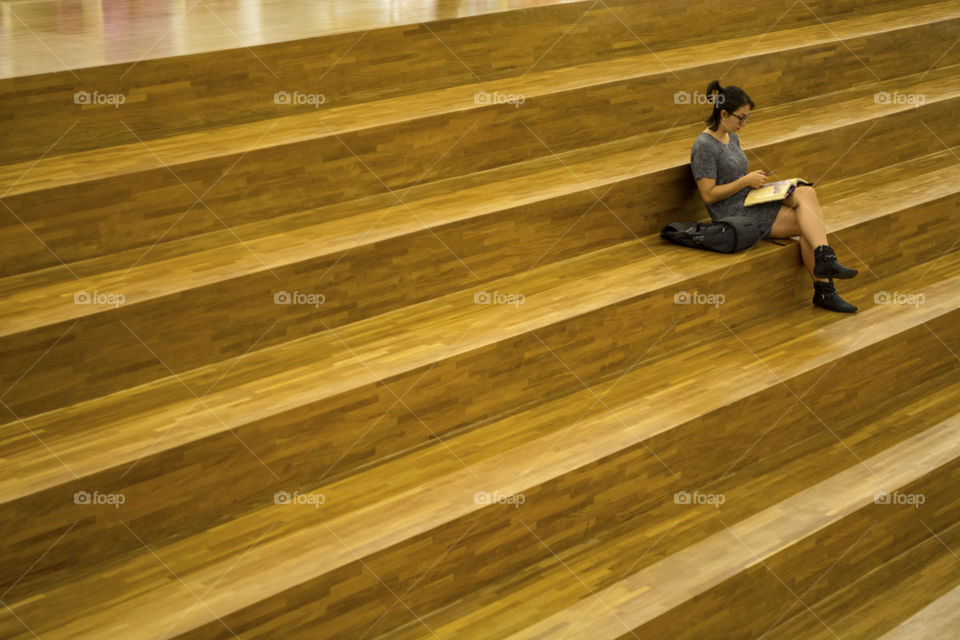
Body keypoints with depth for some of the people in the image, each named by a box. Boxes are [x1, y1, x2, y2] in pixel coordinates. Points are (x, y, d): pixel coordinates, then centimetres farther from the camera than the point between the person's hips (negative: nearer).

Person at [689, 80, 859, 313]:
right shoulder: (704, 147, -14)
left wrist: (754, 179, 5)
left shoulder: (732, 137, 14)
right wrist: (746, 181, -16)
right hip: (733, 216, -9)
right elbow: (708, 195, -17)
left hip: (749, 205, 9)